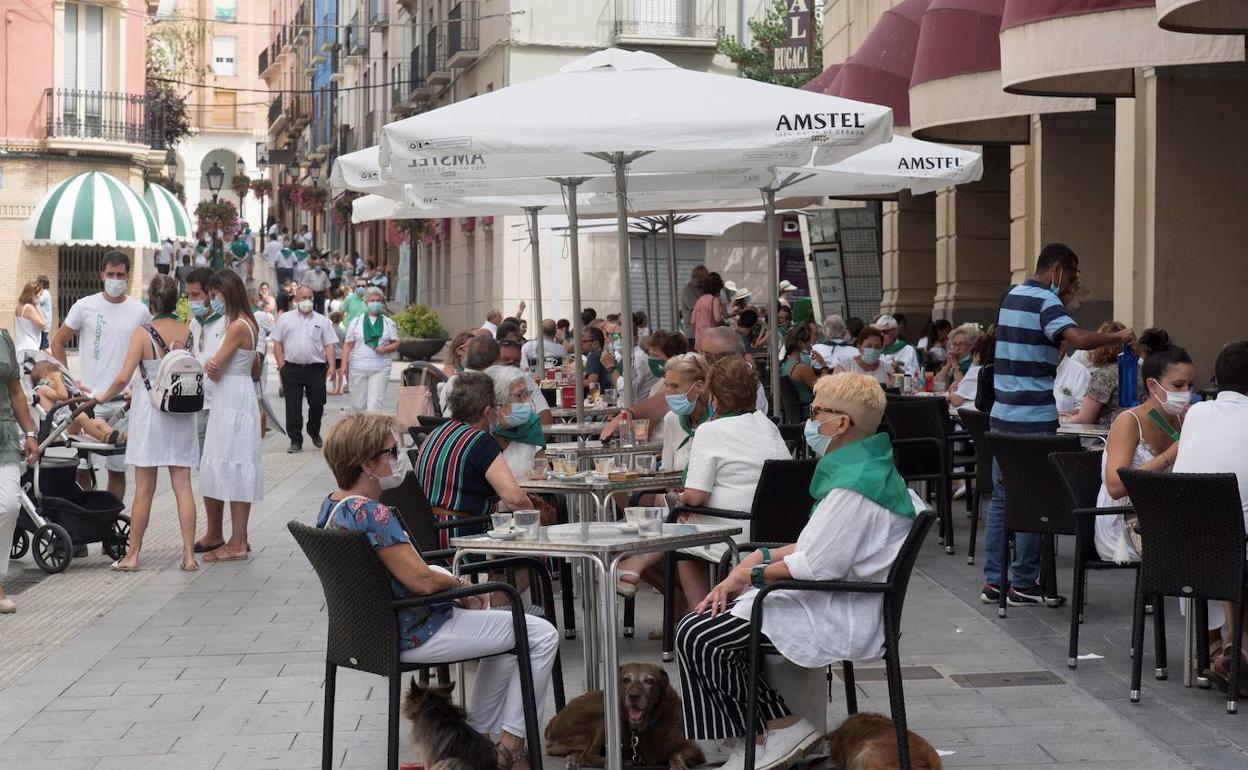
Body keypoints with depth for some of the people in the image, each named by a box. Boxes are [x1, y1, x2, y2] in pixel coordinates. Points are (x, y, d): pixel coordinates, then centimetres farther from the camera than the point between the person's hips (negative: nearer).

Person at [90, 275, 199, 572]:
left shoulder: (143, 334, -10)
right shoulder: (187, 332, -1)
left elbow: (123, 378, -15)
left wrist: (104, 396, 5)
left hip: (149, 413, -3)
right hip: (181, 414, 3)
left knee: (144, 489, 4)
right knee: (183, 486, 5)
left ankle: (132, 555, 12)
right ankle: (189, 555, 3)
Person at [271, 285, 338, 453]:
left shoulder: (322, 321, 10)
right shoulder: (285, 319, 8)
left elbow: (329, 345, 5)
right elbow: (277, 343, 7)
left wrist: (332, 366, -7)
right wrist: (281, 366, -3)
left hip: (316, 369, 1)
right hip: (292, 368, -1)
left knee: (317, 404, 4)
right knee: (293, 407, -1)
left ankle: (314, 432, 29)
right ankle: (295, 441, 5)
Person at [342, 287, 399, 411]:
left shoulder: (388, 323, 11)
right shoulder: (357, 322, 10)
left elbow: (396, 343, 11)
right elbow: (348, 344, 6)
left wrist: (385, 349, -11)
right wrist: (344, 364, -5)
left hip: (380, 369, -1)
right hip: (358, 368, 1)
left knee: (375, 404, -12)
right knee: (360, 403, 5)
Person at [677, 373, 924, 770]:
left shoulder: (856, 483, -22)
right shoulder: (865, 468, 12)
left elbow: (819, 565, -24)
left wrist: (753, 573, -10)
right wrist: (757, 559, 5)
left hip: (839, 618, -11)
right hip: (833, 602, 11)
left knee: (695, 637, -13)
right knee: (698, 624, 11)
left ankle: (781, 727, -2)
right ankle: (754, 737, 9)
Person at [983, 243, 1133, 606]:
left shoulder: (1012, 295, 13)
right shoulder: (1045, 302, -14)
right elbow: (1078, 338, -30)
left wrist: (1064, 296, 19)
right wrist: (1117, 337, -15)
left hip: (1003, 414, 8)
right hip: (1034, 419, -8)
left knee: (1001, 497, 11)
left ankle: (992, 581, 11)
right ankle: (1022, 585, 2)